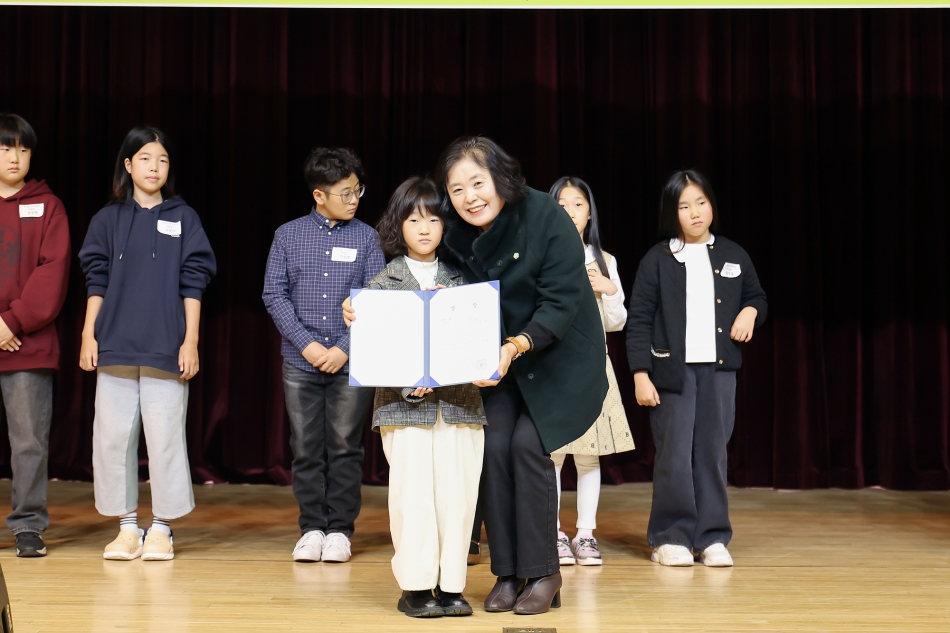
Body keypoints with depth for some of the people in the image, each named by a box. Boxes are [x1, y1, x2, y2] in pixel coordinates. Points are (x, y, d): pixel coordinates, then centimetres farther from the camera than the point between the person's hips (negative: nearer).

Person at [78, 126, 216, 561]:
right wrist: (88, 336, 3)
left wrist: (191, 340, -2)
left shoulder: (183, 218, 5)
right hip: (115, 346, 2)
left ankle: (161, 528, 9)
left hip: (166, 348, -2)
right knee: (113, 437, 3)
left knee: (166, 438, -2)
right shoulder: (108, 219, 9)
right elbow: (96, 280, 10)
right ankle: (127, 526, 14)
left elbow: (193, 282, 3)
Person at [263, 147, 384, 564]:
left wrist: (345, 348, -9)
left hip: (351, 363, -1)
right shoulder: (288, 235, 5)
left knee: (345, 447, 4)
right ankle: (311, 528, 16)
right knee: (306, 448, 5)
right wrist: (306, 343, -8)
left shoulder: (366, 238, 3)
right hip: (300, 362, 1)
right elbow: (274, 294, 2)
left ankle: (340, 530, 14)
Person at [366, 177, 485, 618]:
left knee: (457, 491, 0)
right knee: (413, 492, -4)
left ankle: (450, 585, 9)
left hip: (460, 400, 2)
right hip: (404, 403, -1)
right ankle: (415, 586, 6)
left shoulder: (463, 280, 11)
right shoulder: (382, 284, 7)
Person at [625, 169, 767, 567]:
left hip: (718, 369, 3)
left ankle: (712, 538, 13)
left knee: (713, 453, 5)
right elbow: (639, 321, -3)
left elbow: (757, 297, 22)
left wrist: (750, 312, -3)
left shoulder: (733, 256, 9)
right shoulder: (657, 260, -1)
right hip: (672, 369, -3)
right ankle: (670, 538, 9)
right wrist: (641, 374, -10)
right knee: (674, 456, -1)